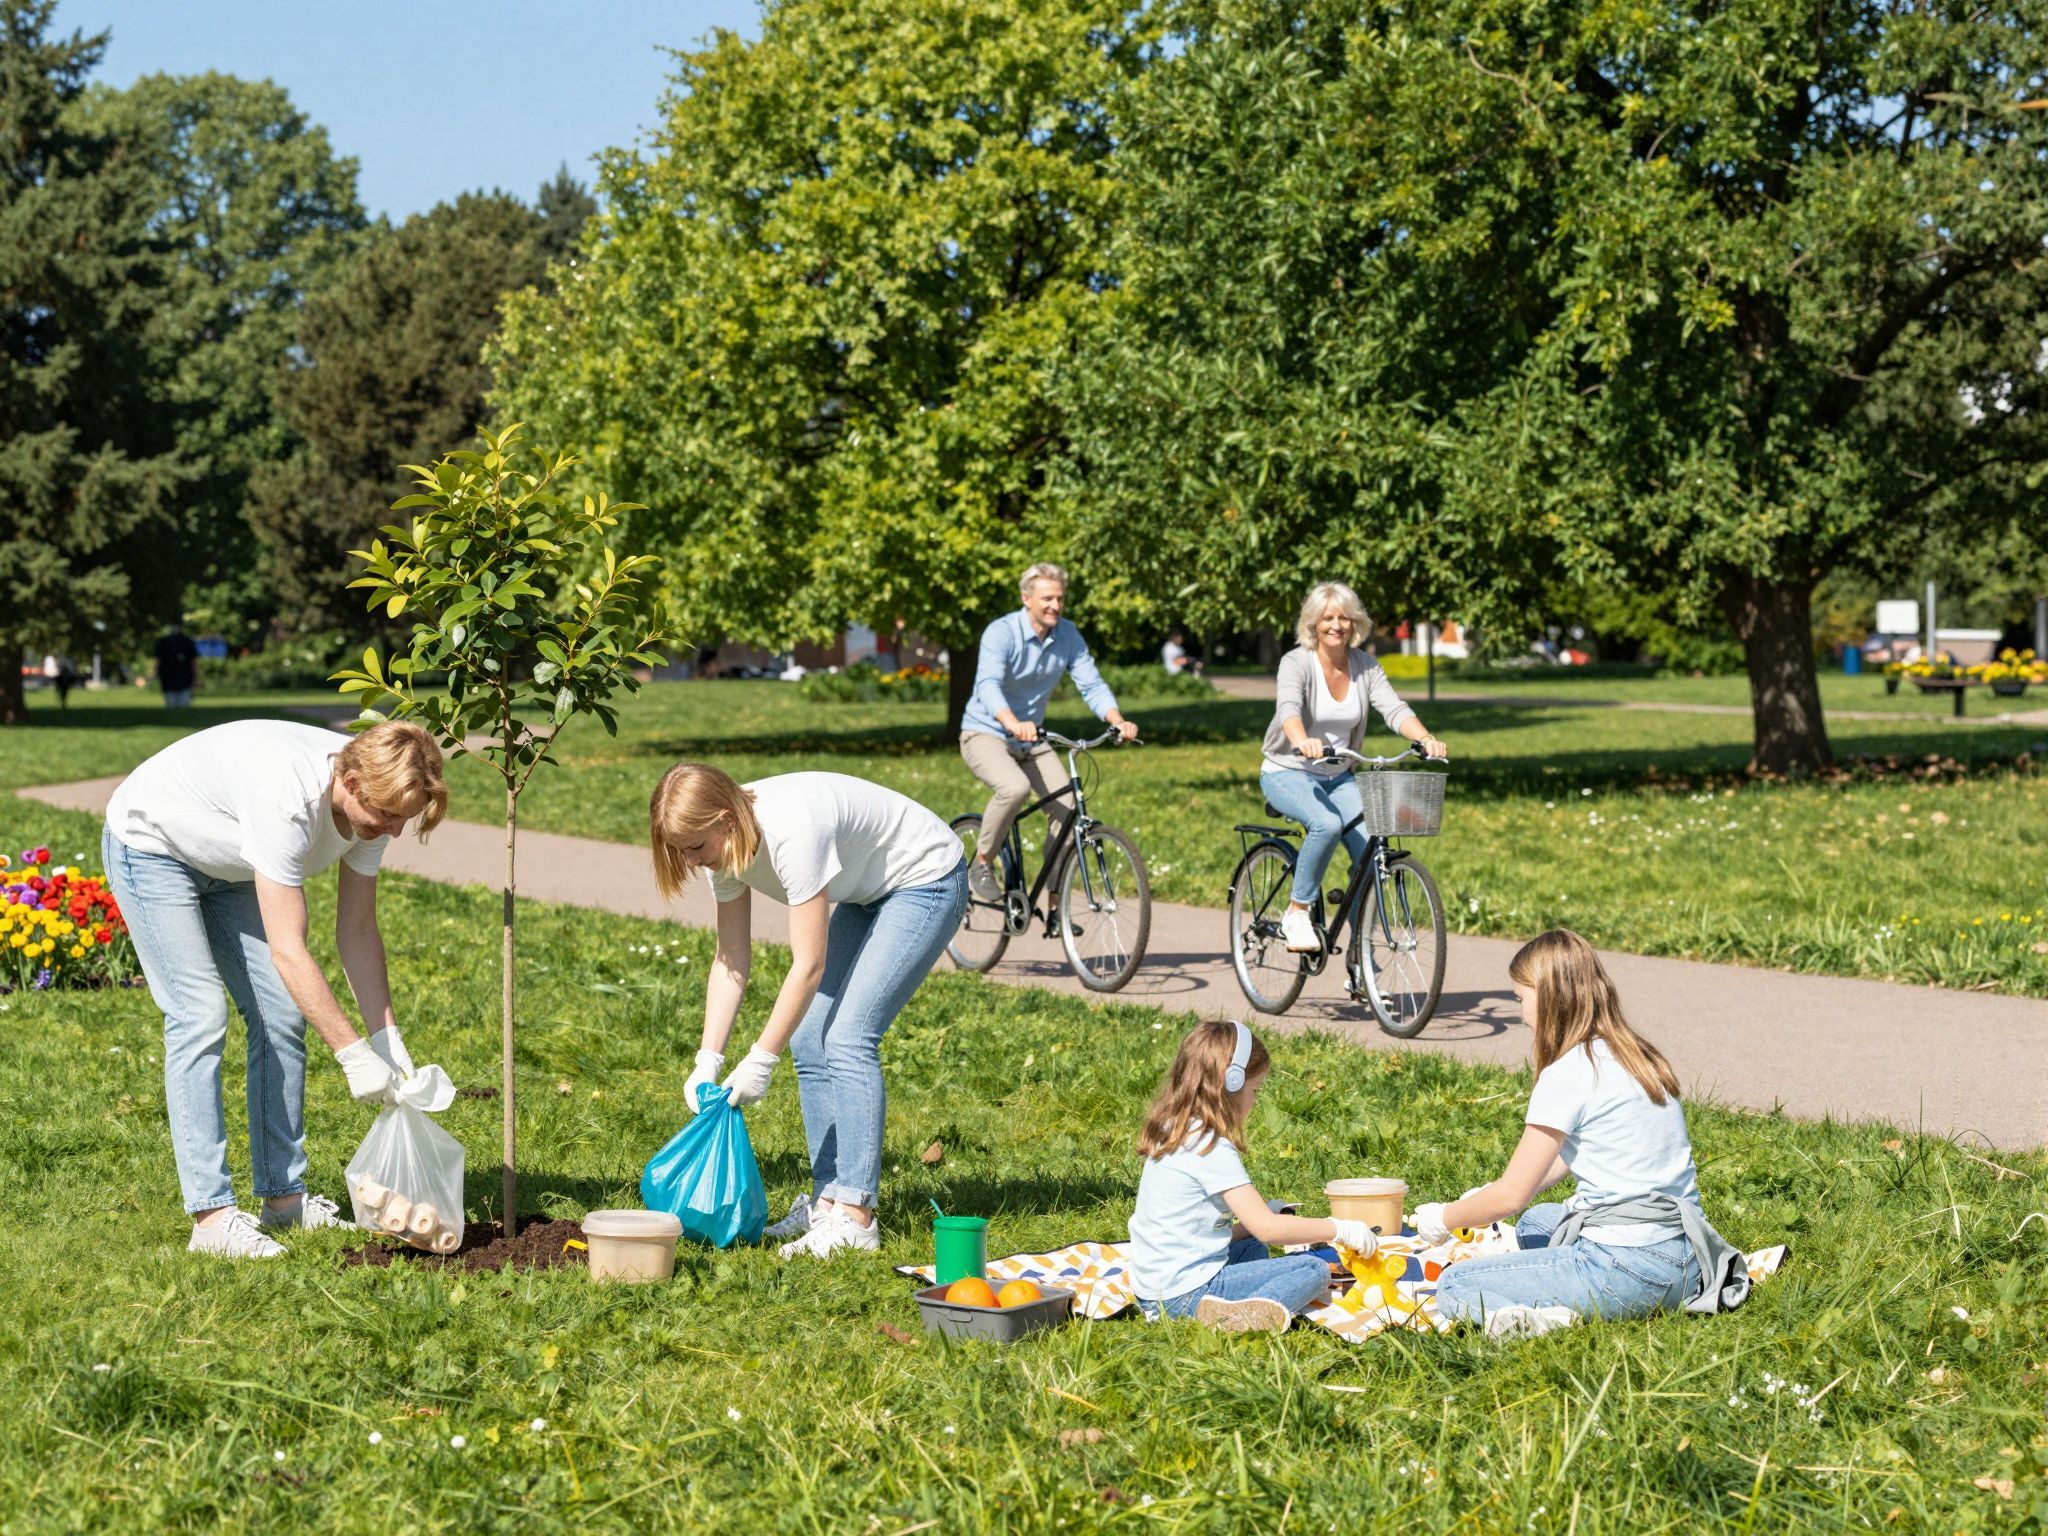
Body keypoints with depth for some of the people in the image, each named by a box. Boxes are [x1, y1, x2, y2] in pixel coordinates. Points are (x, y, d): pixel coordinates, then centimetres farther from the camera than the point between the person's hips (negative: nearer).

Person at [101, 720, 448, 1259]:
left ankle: (283, 1195, 6)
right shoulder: (287, 799, -41)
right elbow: (288, 951, -39)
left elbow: (358, 930, -7)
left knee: (281, 1016, 0)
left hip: (228, 864, 8)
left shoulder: (371, 797, -17)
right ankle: (212, 1215, -16)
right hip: (149, 845, -8)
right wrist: (353, 1053, -36)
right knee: (199, 1018, -17)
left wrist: (387, 1038, -12)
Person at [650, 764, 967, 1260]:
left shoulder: (792, 832, -35)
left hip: (924, 883, -9)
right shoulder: (726, 845, -10)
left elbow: (809, 966, -31)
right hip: (864, 894, 9)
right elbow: (731, 960, -4)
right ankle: (828, 1199, 5)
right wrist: (708, 1061, -12)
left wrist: (760, 1061, -26)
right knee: (808, 1040, -1)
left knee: (847, 1038, -19)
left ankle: (855, 1217, -18)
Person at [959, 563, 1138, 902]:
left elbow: (1092, 685, -9)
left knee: (1068, 810, -12)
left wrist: (1118, 721, -29)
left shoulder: (1068, 635, -4)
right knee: (1015, 787, -35)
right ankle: (981, 865, -12)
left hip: (1032, 739, 6)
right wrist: (1013, 724, -55)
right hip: (986, 734, -6)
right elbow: (989, 685, -35)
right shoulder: (1001, 633, -20)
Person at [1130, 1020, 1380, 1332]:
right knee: (1314, 1270, -8)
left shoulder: (1171, 1132, 12)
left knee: (1252, 1247, 34)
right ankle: (1248, 1313, -31)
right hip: (1186, 1292, -9)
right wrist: (1339, 1229, -7)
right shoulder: (1212, 1148, -16)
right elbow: (1267, 1228, -16)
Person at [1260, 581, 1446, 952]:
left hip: (1338, 777, 5)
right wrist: (1302, 741, -57)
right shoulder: (1296, 662, -15)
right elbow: (1288, 708, -34)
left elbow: (1394, 709, -14)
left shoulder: (1365, 666, -1)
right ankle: (1296, 913, -17)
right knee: (1327, 824, -35)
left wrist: (1426, 739, -35)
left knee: (1369, 850, -16)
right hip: (1288, 772, -5)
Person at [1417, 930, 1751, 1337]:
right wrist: (1486, 1196, 24)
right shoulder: (1638, 1057, 13)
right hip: (1684, 1254, 9)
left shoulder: (1567, 1074, -12)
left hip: (1628, 1265, -9)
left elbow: (1510, 1196, -8)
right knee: (1535, 1222, 36)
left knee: (1454, 1288, -3)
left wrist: (1444, 1219, 9)